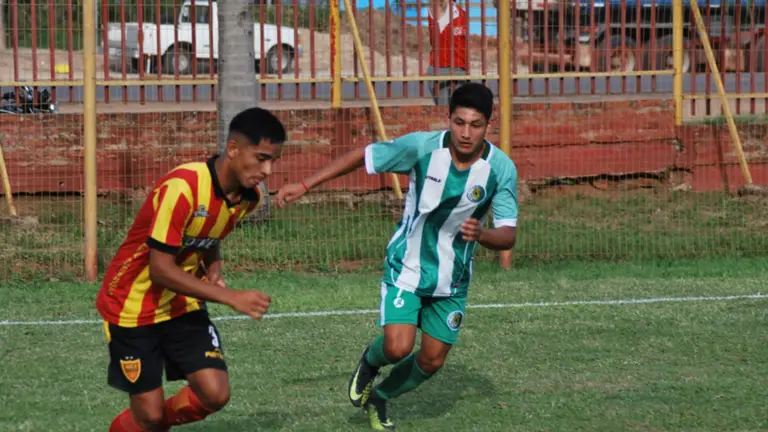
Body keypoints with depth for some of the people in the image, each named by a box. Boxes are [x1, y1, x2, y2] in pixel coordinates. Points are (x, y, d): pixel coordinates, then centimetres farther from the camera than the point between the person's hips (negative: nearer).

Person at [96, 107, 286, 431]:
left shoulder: (250, 197, -7)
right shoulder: (182, 188, -31)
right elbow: (161, 269, -29)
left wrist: (214, 272, -8)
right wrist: (231, 297, -30)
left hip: (182, 306, 6)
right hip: (132, 306, -6)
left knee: (215, 395, -9)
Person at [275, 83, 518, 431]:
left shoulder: (501, 168, -18)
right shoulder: (421, 147, -22)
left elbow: (507, 235, -18)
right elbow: (361, 156, -8)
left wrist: (481, 235, -41)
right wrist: (304, 185, -10)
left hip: (451, 279, 2)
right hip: (407, 267, -2)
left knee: (432, 360, 8)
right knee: (398, 348, -19)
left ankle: (379, 398, 38)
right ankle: (369, 362, 19)